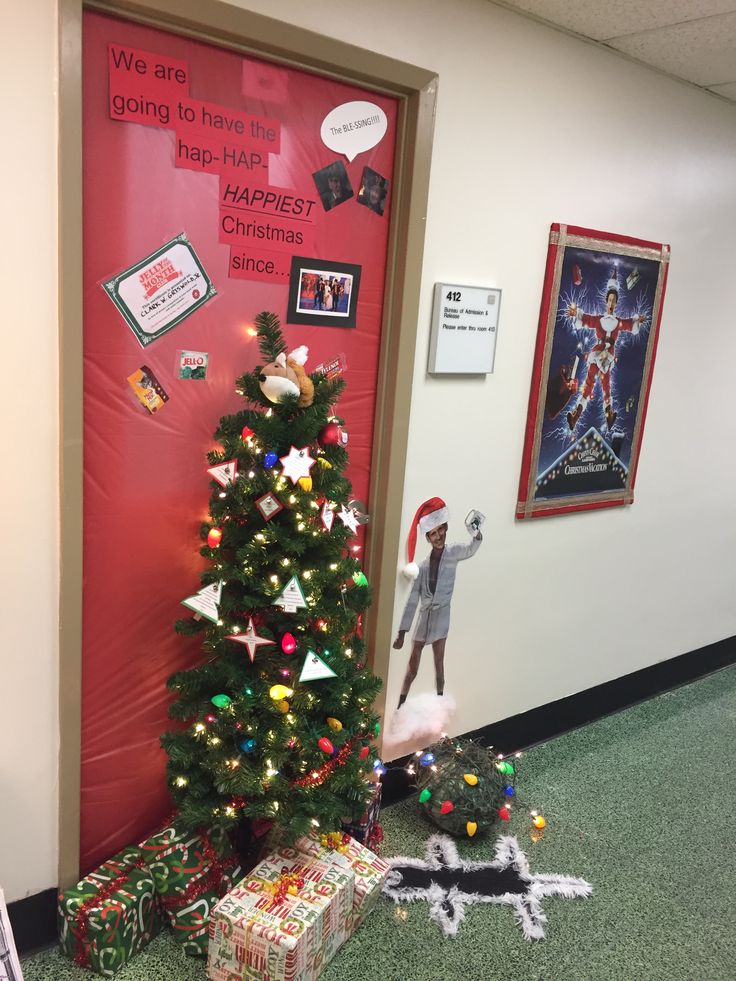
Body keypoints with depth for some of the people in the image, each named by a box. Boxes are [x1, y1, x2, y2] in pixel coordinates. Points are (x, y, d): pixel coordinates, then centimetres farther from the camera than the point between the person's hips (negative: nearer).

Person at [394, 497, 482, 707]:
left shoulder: (452, 553, -8)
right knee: (412, 665, 8)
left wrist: (477, 534, -55)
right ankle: (400, 705, 17)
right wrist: (402, 632, -8)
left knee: (439, 662, 3)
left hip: (441, 614, -2)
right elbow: (412, 601, -4)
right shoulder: (423, 565, -5)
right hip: (423, 616, 2)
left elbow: (471, 549, -31)